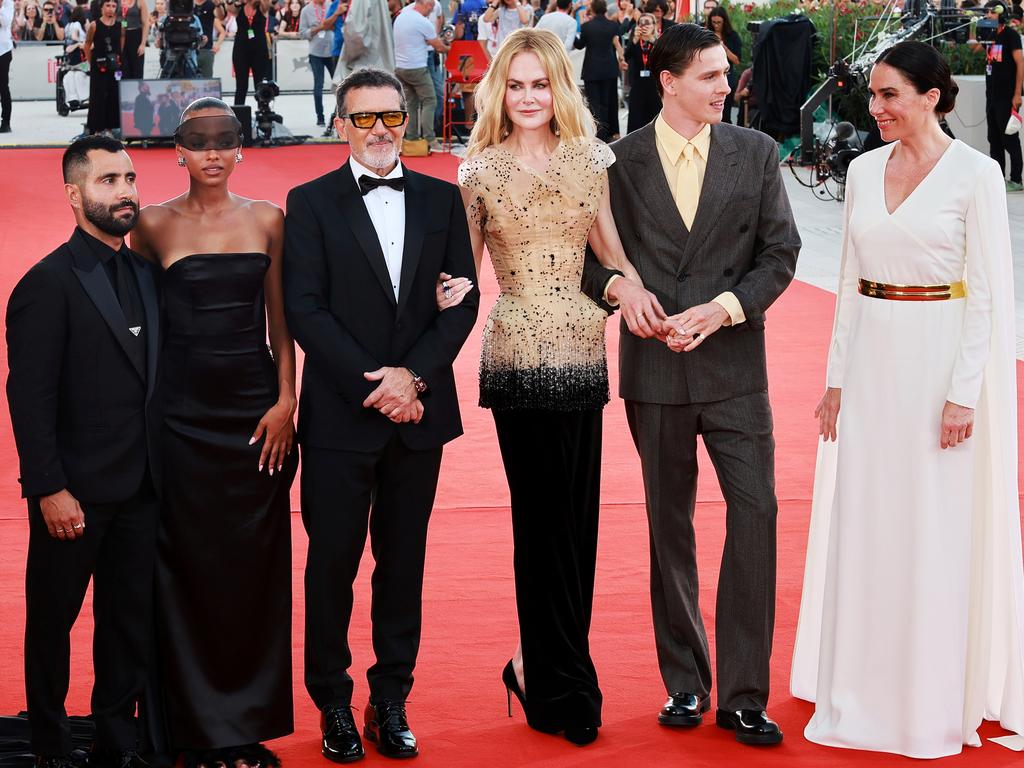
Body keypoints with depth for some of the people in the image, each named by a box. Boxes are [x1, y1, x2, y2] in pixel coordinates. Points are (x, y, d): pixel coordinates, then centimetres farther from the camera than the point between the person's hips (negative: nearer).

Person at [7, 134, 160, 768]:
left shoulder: (148, 272, 9)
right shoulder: (49, 284, -11)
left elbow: (156, 373, 11)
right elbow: (30, 398, -13)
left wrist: (164, 466, 5)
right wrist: (50, 489, -17)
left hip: (141, 487, 6)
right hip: (77, 493, -6)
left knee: (131, 620, 12)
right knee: (54, 619, 9)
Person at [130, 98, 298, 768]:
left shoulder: (267, 220, 6)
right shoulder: (155, 225, 1)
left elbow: (281, 321, 7)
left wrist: (286, 400, -3)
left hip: (256, 407, 2)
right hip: (184, 410, -2)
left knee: (255, 563, 5)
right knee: (188, 564, 2)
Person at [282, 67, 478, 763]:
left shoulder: (442, 201, 9)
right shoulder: (311, 203, 1)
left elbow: (462, 300, 4)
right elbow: (305, 310, -6)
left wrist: (413, 375, -10)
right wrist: (373, 386, -13)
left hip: (419, 412, 2)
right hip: (339, 415, -2)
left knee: (404, 561, 8)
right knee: (333, 561, 2)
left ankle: (391, 701, 17)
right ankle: (334, 706, 14)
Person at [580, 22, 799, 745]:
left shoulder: (756, 153, 3)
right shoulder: (619, 161, 1)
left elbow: (781, 252, 1)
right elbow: (586, 252, 6)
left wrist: (722, 308, -13)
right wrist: (620, 286, -15)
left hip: (734, 365, 0)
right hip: (655, 367, 0)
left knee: (755, 512, -8)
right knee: (670, 525, 9)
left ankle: (743, 695, 0)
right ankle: (685, 682, 21)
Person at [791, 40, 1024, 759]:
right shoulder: (865, 170, 8)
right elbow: (850, 280, 12)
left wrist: (964, 393, -14)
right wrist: (837, 376, 8)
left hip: (941, 360, -5)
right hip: (871, 358, 5)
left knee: (937, 532, 1)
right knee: (863, 524, 8)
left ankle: (936, 700, 14)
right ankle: (862, 692, 19)